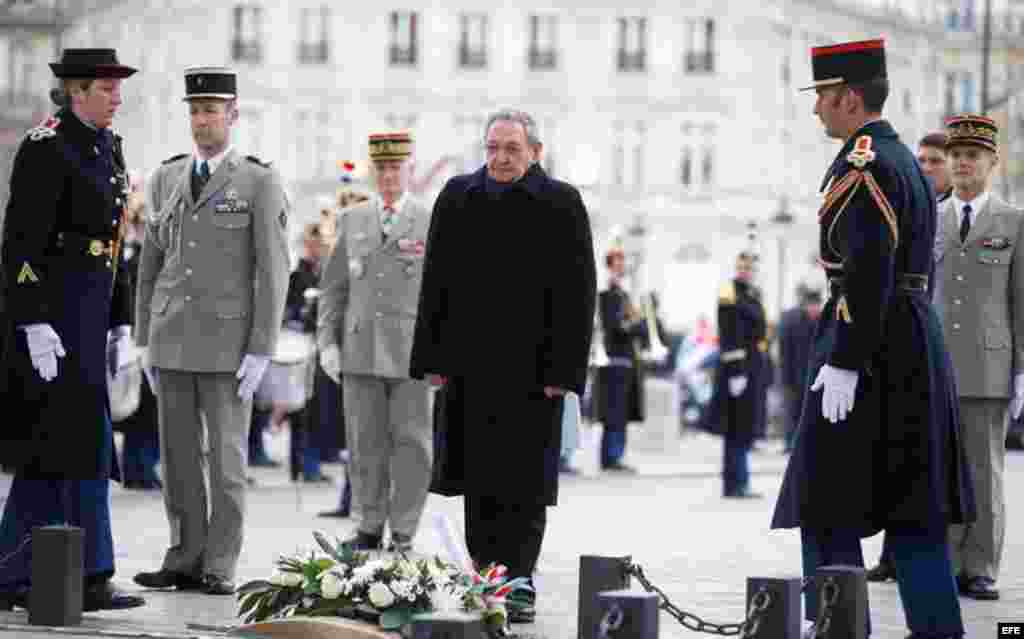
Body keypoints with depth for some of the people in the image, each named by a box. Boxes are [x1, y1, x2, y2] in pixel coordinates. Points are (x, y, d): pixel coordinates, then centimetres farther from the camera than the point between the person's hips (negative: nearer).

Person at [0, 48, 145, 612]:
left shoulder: (107, 147, 17)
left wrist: (119, 324, 18)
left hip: (88, 311, 10)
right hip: (49, 310, -10)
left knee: (47, 447, 8)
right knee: (83, 437, -11)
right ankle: (90, 579, -8)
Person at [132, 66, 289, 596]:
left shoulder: (260, 182, -5)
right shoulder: (166, 178, 9)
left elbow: (272, 271, -8)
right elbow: (151, 263, 13)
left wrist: (261, 352, -14)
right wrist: (146, 342, 9)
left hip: (228, 340, -4)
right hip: (173, 337, 4)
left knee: (226, 455, -2)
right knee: (178, 454, 5)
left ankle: (219, 568, 4)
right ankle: (185, 560, 12)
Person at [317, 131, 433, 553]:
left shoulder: (431, 224, 2)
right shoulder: (353, 221, 10)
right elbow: (334, 286, 11)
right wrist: (327, 341, 2)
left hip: (411, 354, -2)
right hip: (360, 352, 2)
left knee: (412, 443, -1)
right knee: (366, 444, 3)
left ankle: (403, 534, 5)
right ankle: (370, 529, 13)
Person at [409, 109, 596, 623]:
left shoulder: (561, 205, -2)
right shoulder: (457, 199, 9)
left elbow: (578, 292, -5)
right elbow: (436, 284, 11)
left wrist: (562, 370, -11)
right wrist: (433, 359, 5)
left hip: (531, 370, -3)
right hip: (469, 368, 3)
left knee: (524, 483, -3)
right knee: (478, 483, 7)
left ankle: (517, 585, 2)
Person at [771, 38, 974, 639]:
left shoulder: (863, 167, -13)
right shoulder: (907, 162, 17)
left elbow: (869, 273, -22)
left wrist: (842, 364, -23)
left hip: (869, 347, -10)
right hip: (919, 346, 10)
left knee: (828, 511, -4)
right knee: (912, 508, 9)